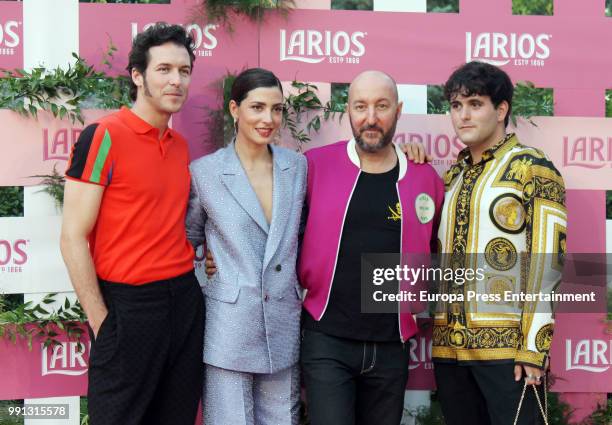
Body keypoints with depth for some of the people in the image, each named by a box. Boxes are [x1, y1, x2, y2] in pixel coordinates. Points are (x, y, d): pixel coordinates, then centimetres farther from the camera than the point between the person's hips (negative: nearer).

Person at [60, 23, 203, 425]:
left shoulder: (181, 145, 10)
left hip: (186, 299, 7)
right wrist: (102, 321, -13)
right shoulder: (104, 136, -11)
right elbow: (73, 238, -13)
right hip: (128, 304, -6)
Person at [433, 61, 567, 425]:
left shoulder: (533, 169, -2)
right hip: (450, 345, 6)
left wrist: (533, 346, -15)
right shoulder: (452, 176, 16)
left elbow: (547, 262, -8)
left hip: (507, 345, -6)